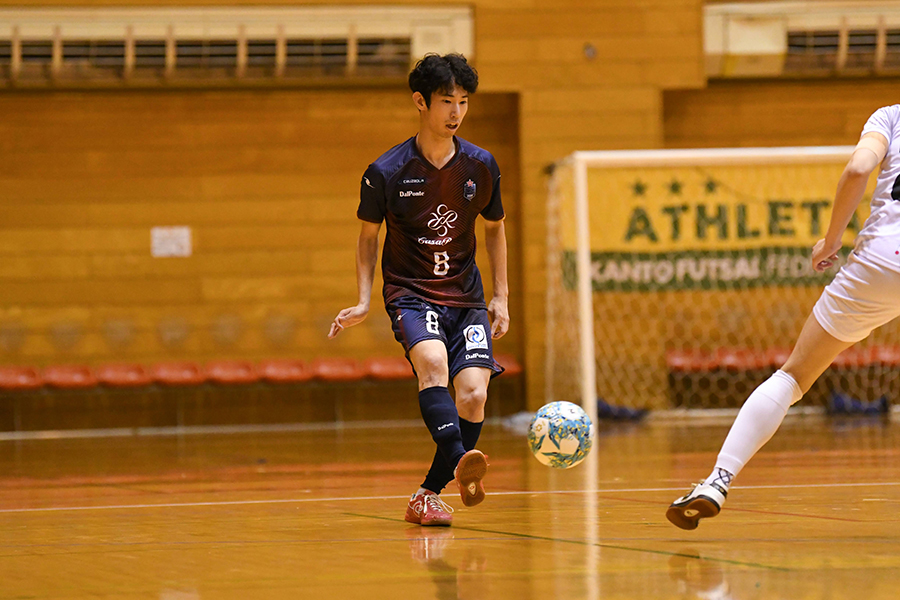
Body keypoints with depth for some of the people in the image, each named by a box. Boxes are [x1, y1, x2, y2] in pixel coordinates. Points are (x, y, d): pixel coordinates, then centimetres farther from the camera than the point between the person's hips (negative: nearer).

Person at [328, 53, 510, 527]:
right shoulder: (385, 173, -8)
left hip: (465, 296, 3)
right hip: (409, 293, -3)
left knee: (473, 396, -14)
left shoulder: (481, 167, 0)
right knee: (434, 363, -34)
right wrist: (363, 301, -3)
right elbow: (368, 235, 7)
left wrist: (501, 297, 11)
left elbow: (495, 227, 16)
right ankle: (461, 465, -54)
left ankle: (427, 496, 2)